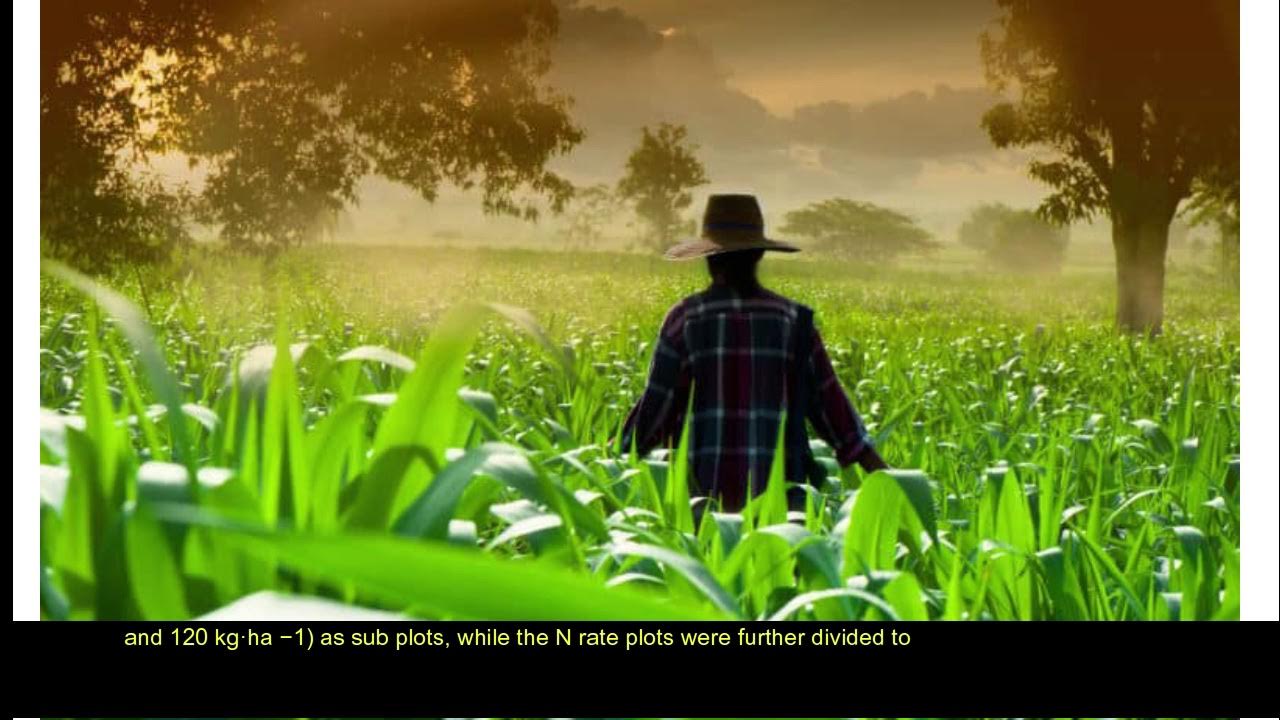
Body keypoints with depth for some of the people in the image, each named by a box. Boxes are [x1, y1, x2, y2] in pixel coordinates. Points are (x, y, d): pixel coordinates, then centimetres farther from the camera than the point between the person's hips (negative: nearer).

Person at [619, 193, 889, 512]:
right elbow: (828, 399, 6)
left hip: (705, 486, -1)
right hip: (777, 488, 1)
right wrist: (876, 467, 12)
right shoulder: (793, 319, 5)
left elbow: (657, 405, 1)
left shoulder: (685, 319, 0)